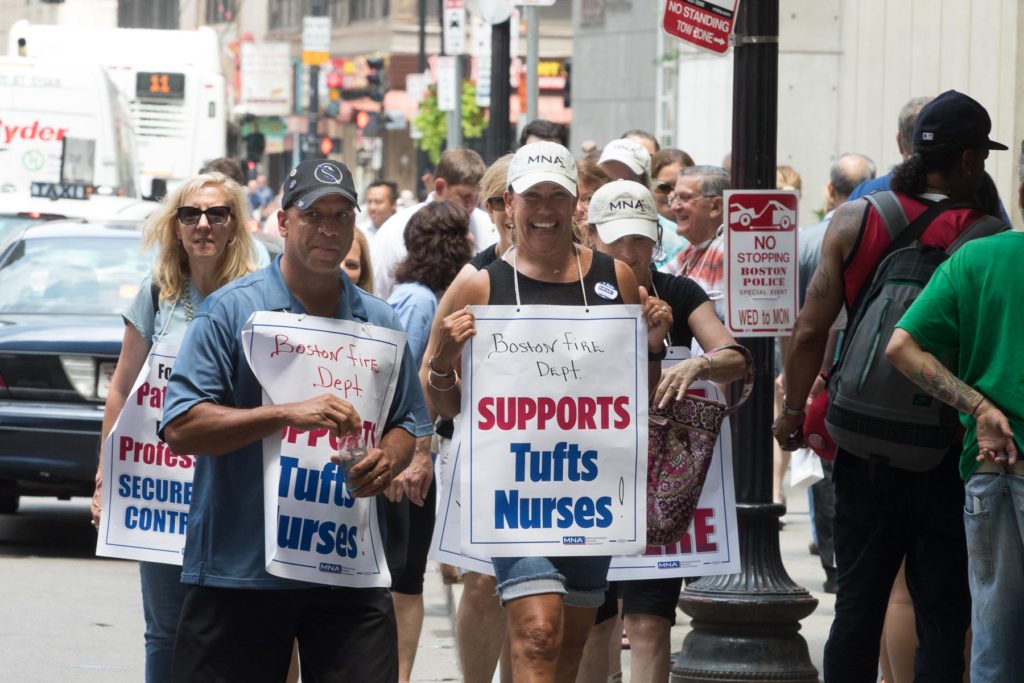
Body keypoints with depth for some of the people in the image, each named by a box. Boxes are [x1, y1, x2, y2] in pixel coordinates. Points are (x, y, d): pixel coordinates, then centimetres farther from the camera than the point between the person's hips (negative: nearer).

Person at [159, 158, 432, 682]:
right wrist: (288, 414, -20)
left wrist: (385, 461, -5)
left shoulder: (380, 323, 12)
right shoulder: (232, 310, -3)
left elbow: (407, 425, 19)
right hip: (238, 572, -3)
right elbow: (180, 428, -11)